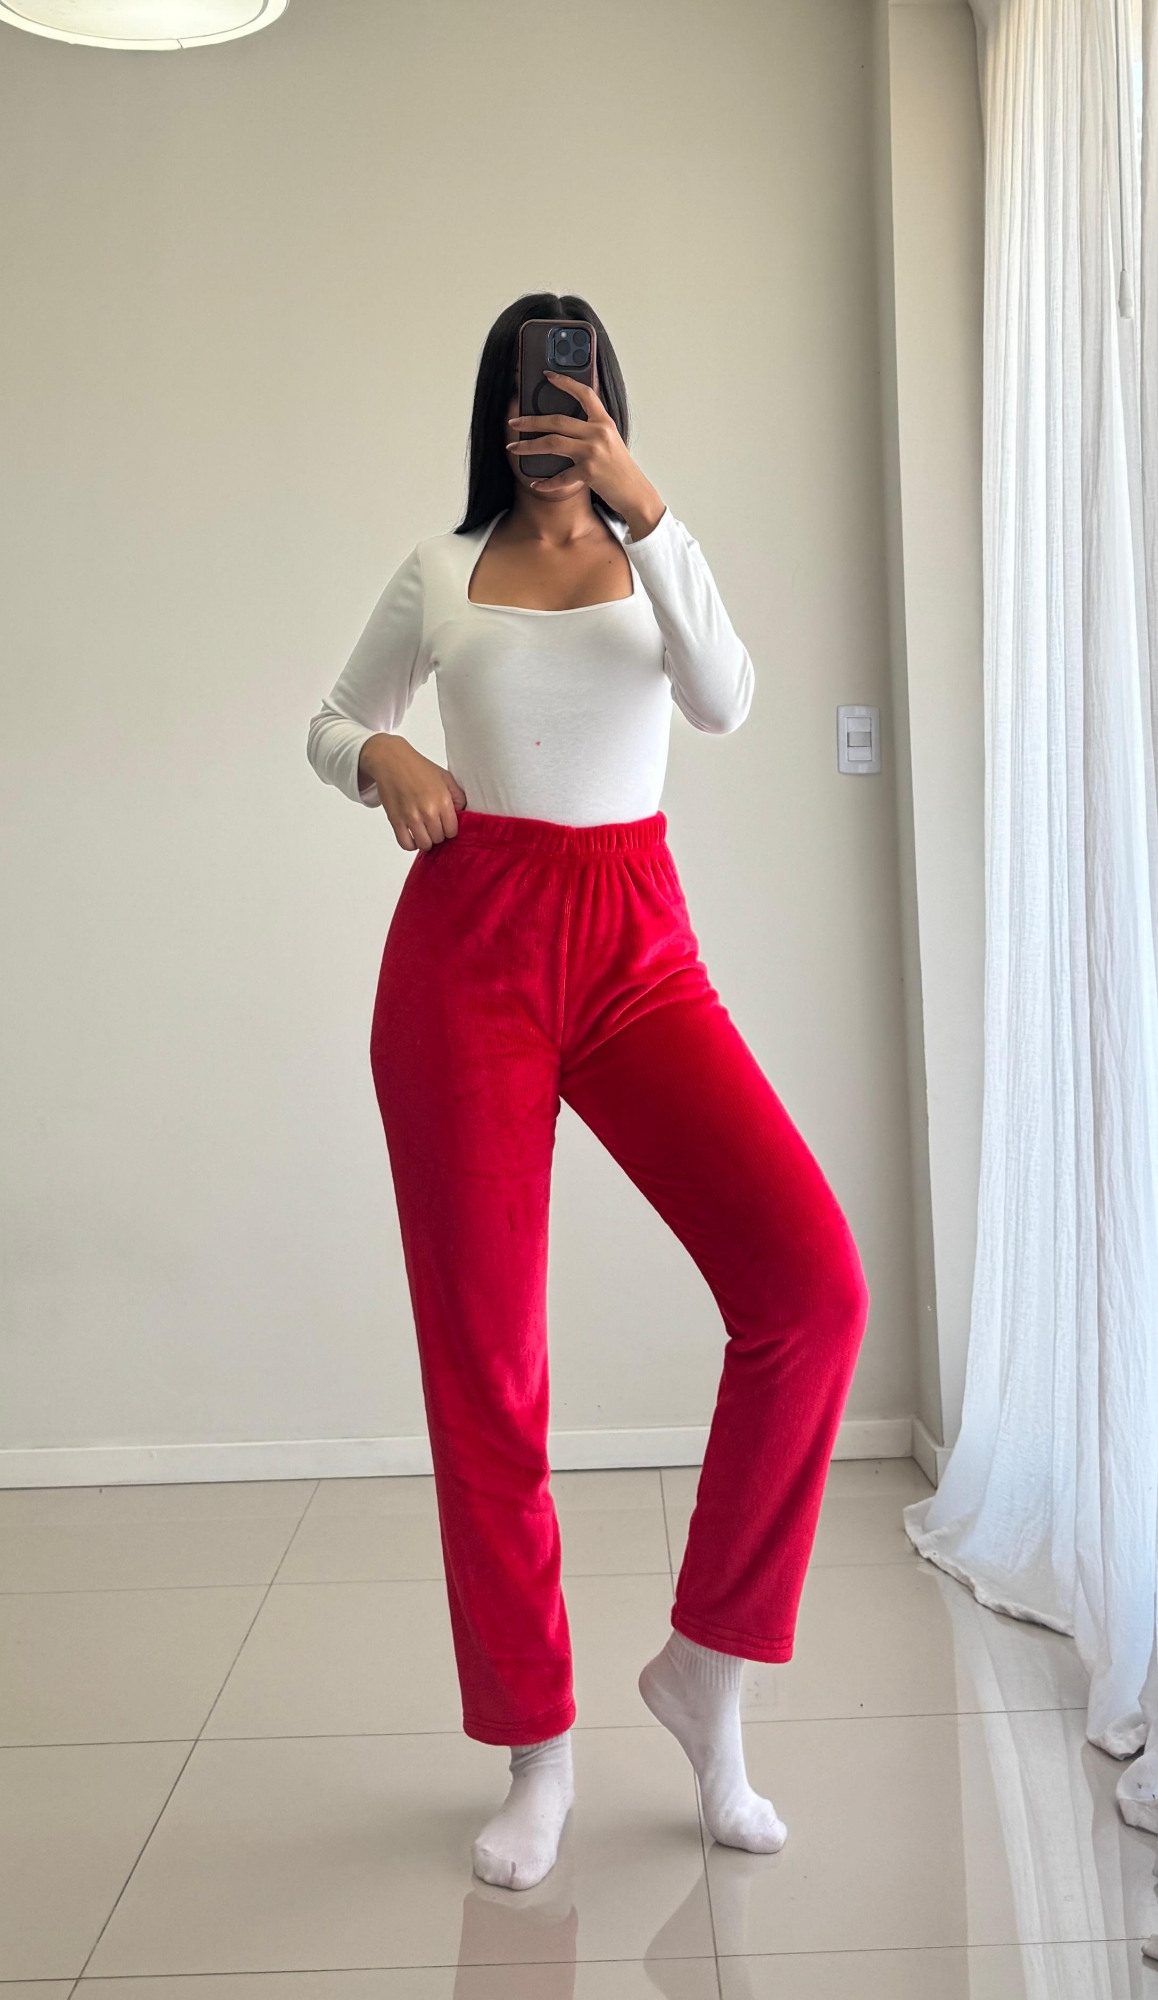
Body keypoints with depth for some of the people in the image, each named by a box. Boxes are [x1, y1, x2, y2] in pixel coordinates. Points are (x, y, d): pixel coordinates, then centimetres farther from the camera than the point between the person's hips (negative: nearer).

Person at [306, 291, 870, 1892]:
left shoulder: (656, 560, 13)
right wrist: (382, 761, -4)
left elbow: (725, 703, -6)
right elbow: (333, 722, 20)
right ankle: (536, 1742, 15)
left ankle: (706, 1665, -2)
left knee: (814, 1279, -19)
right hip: (468, 945, 0)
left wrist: (647, 510, -15)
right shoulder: (441, 573, 12)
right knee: (482, 1357, -1)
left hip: (636, 947, 1)